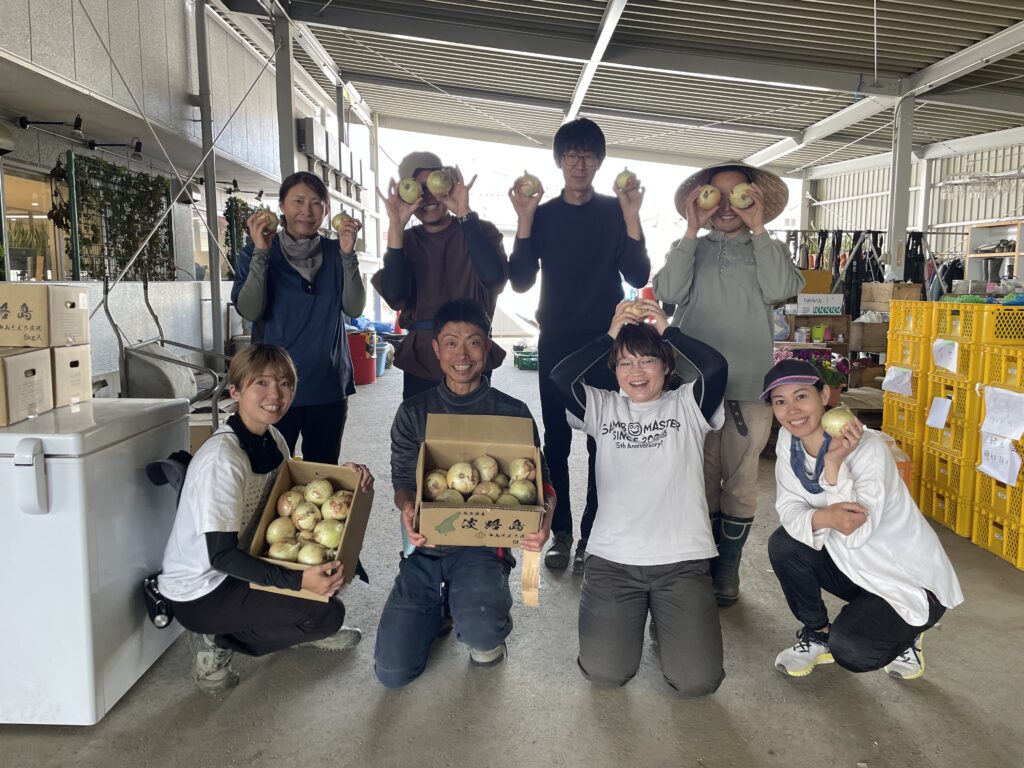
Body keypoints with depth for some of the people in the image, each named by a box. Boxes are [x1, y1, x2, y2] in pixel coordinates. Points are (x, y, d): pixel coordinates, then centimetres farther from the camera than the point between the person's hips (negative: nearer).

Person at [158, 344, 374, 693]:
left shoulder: (273, 440, -2)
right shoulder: (222, 458, -27)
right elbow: (221, 555, -28)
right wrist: (298, 580, -37)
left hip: (236, 566, 8)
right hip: (199, 592, -8)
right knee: (327, 614, -17)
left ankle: (304, 629, 16)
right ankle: (218, 641, -2)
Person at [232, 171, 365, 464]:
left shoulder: (335, 253, 5)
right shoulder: (258, 251, -1)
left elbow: (354, 308, -6)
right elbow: (249, 310, -13)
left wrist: (348, 254, -15)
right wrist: (260, 252, -20)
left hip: (329, 386, 2)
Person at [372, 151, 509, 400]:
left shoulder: (479, 231, 2)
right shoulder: (406, 240, 7)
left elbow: (494, 276, -19)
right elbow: (395, 296, -11)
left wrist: (465, 214, -21)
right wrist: (396, 225, -16)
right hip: (420, 359, 2)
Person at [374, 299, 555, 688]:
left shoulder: (512, 413, 0)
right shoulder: (414, 413, 5)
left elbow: (537, 484, 2)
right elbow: (403, 482, 4)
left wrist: (543, 518, -23)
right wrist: (408, 510, -21)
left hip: (484, 543, -2)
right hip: (426, 545, 2)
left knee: (480, 634, -32)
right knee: (392, 672, -5)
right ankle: (444, 606, 25)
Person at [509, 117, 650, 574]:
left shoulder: (616, 212, 2)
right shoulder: (543, 214, 4)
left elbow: (638, 277, -7)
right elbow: (520, 282, -4)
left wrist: (631, 215, -17)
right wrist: (525, 219, -14)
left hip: (606, 343, -1)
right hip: (556, 343, 1)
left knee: (602, 441, 1)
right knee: (556, 441, 3)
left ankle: (591, 535, 11)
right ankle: (561, 532, 14)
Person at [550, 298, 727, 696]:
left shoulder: (687, 406, 5)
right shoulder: (603, 407, 9)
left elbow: (716, 367, -14)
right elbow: (559, 378, -7)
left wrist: (667, 329, -4)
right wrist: (610, 335, -4)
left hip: (682, 559, -1)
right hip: (611, 558, 1)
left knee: (697, 680, -6)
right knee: (604, 672, -6)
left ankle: (665, 617, 25)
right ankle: (630, 615, 26)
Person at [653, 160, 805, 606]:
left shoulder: (769, 251, 12)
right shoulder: (693, 250, 12)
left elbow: (780, 290, -10)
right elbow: (667, 292, -7)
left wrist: (757, 229, -9)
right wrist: (691, 231, -6)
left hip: (748, 387, 0)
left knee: (739, 482, 4)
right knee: (701, 479, 7)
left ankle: (727, 570, 18)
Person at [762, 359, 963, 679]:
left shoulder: (868, 447, -27)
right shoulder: (788, 439, -9)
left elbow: (857, 534, -33)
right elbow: (788, 506, -13)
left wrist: (834, 463, -39)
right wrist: (822, 518, -35)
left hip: (911, 580, -6)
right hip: (854, 565, 6)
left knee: (849, 650, -25)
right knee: (783, 544, -16)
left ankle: (903, 636, 11)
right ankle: (816, 634, 9)